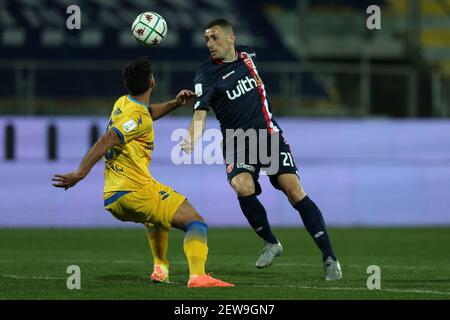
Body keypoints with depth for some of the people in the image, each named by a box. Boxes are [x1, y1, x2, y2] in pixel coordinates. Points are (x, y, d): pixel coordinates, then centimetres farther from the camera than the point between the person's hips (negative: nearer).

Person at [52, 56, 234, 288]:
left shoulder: (122, 104, 15)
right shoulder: (140, 119, -12)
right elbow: (105, 142, -22)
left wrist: (174, 104, 26)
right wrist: (81, 173, -26)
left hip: (112, 199, 9)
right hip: (136, 190, -9)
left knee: (158, 215, 39)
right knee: (196, 223, -10)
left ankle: (160, 267, 28)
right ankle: (197, 275, -32)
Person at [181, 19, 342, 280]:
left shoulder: (248, 57, 5)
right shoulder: (206, 74, -8)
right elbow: (200, 112, -20)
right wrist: (192, 139, -37)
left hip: (268, 134, 2)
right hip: (237, 144, -2)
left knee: (294, 191, -13)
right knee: (243, 187, -29)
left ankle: (329, 258, -9)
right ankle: (271, 243, -3)